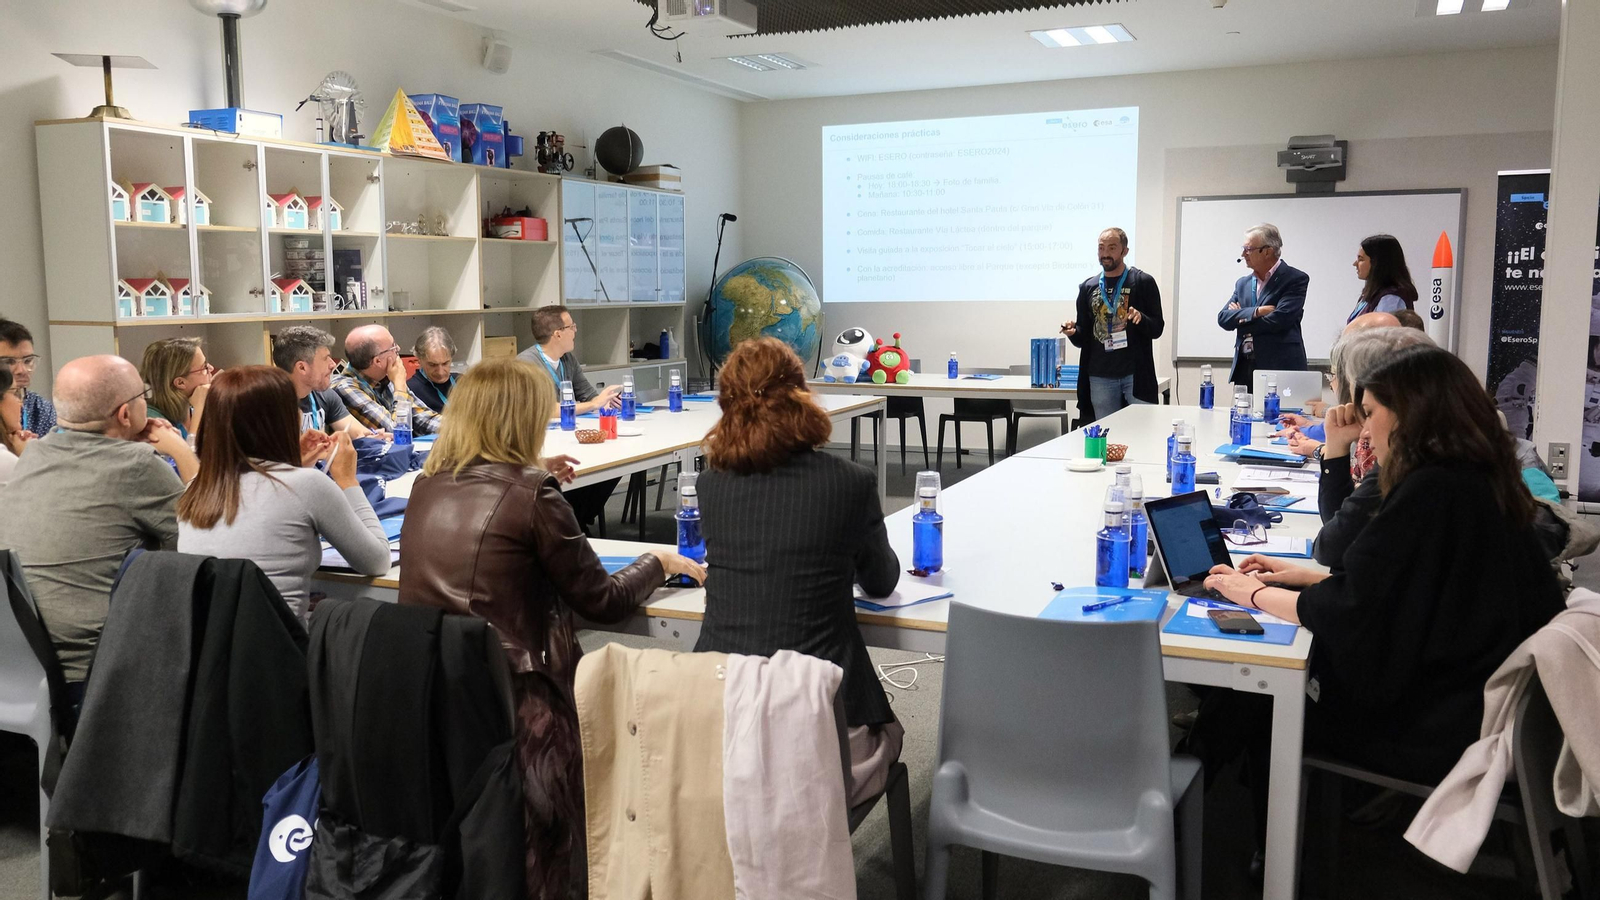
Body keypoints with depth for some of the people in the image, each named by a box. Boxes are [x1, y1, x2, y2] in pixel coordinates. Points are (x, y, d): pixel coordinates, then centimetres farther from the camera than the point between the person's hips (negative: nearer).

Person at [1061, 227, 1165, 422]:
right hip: (1100, 376, 3)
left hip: (1136, 374, -3)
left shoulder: (1143, 282, 1)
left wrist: (1141, 319, -20)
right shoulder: (1088, 287, 12)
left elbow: (1157, 328, 0)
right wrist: (1073, 333, -7)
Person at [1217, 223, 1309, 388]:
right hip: (1244, 369, 5)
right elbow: (1223, 318, 5)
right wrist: (1256, 312, -12)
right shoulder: (1243, 283, 16)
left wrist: (1241, 318, -1)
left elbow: (1279, 320, -15)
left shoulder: (1295, 279, -3)